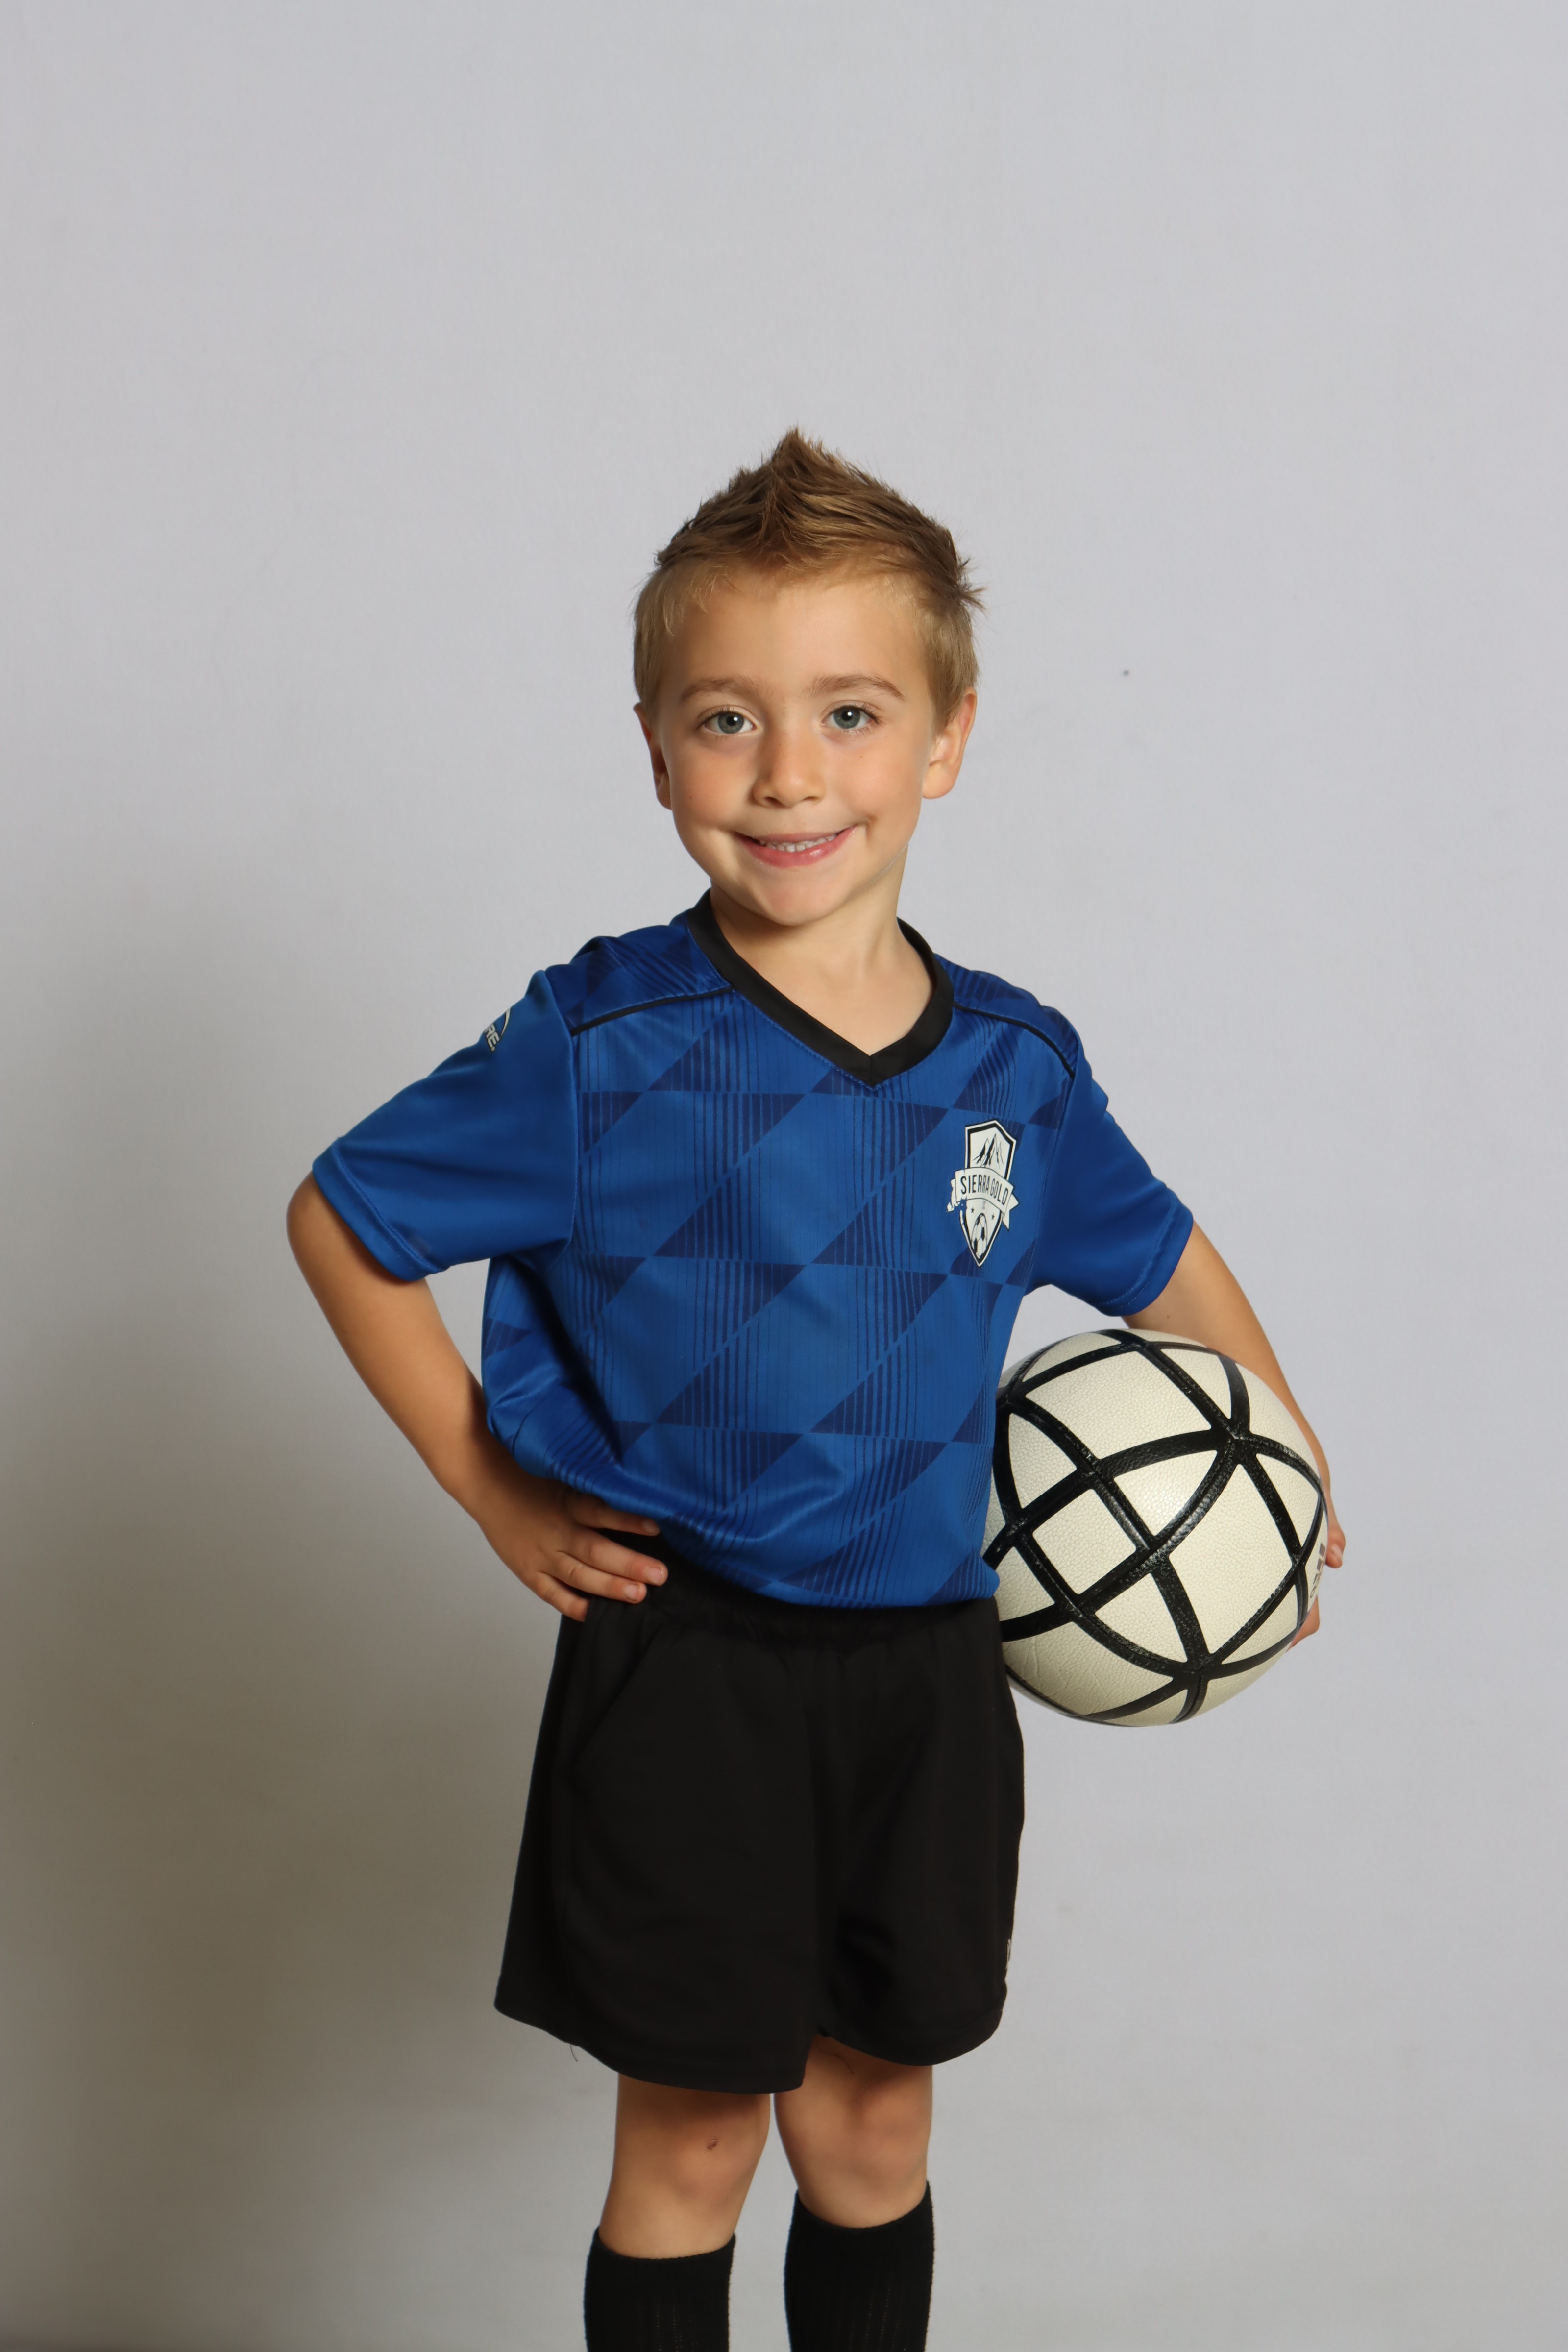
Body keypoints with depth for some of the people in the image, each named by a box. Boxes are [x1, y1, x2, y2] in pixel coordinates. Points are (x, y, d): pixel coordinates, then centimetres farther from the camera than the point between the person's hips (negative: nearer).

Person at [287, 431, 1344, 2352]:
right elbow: (340, 1221, -3)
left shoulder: (1014, 1067, -2)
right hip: (680, 1668, -3)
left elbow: (1162, 1258, 17)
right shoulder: (602, 1048, -14)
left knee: (872, 2133, 17)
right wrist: (495, 1495, -4)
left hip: (925, 1669, 4)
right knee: (692, 2142, 10)